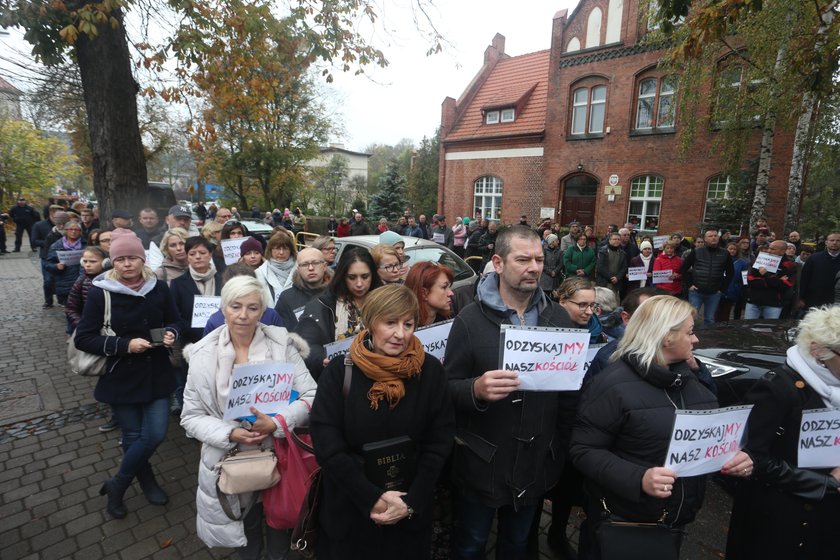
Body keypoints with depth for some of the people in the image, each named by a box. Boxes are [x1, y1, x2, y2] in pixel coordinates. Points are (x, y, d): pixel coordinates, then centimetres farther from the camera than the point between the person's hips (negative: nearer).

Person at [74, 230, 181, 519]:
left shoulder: (159, 288, -4)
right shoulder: (100, 292, -11)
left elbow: (174, 322, 10)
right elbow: (83, 338, -9)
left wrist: (171, 334, -12)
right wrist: (125, 345, -21)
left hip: (156, 374, 2)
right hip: (121, 377, -2)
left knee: (155, 435, 3)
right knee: (133, 436, 10)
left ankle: (117, 484, 31)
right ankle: (148, 482, 37)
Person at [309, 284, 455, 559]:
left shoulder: (431, 371, -10)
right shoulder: (340, 370, -13)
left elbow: (439, 442, -7)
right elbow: (327, 445, -13)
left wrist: (412, 502, -13)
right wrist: (371, 497, -17)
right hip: (349, 508, 0)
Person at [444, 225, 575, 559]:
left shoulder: (559, 317, -3)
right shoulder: (470, 319, -15)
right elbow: (449, 388, -13)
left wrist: (563, 444, -1)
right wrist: (477, 389, -33)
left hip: (537, 460, 4)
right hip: (483, 461, -3)